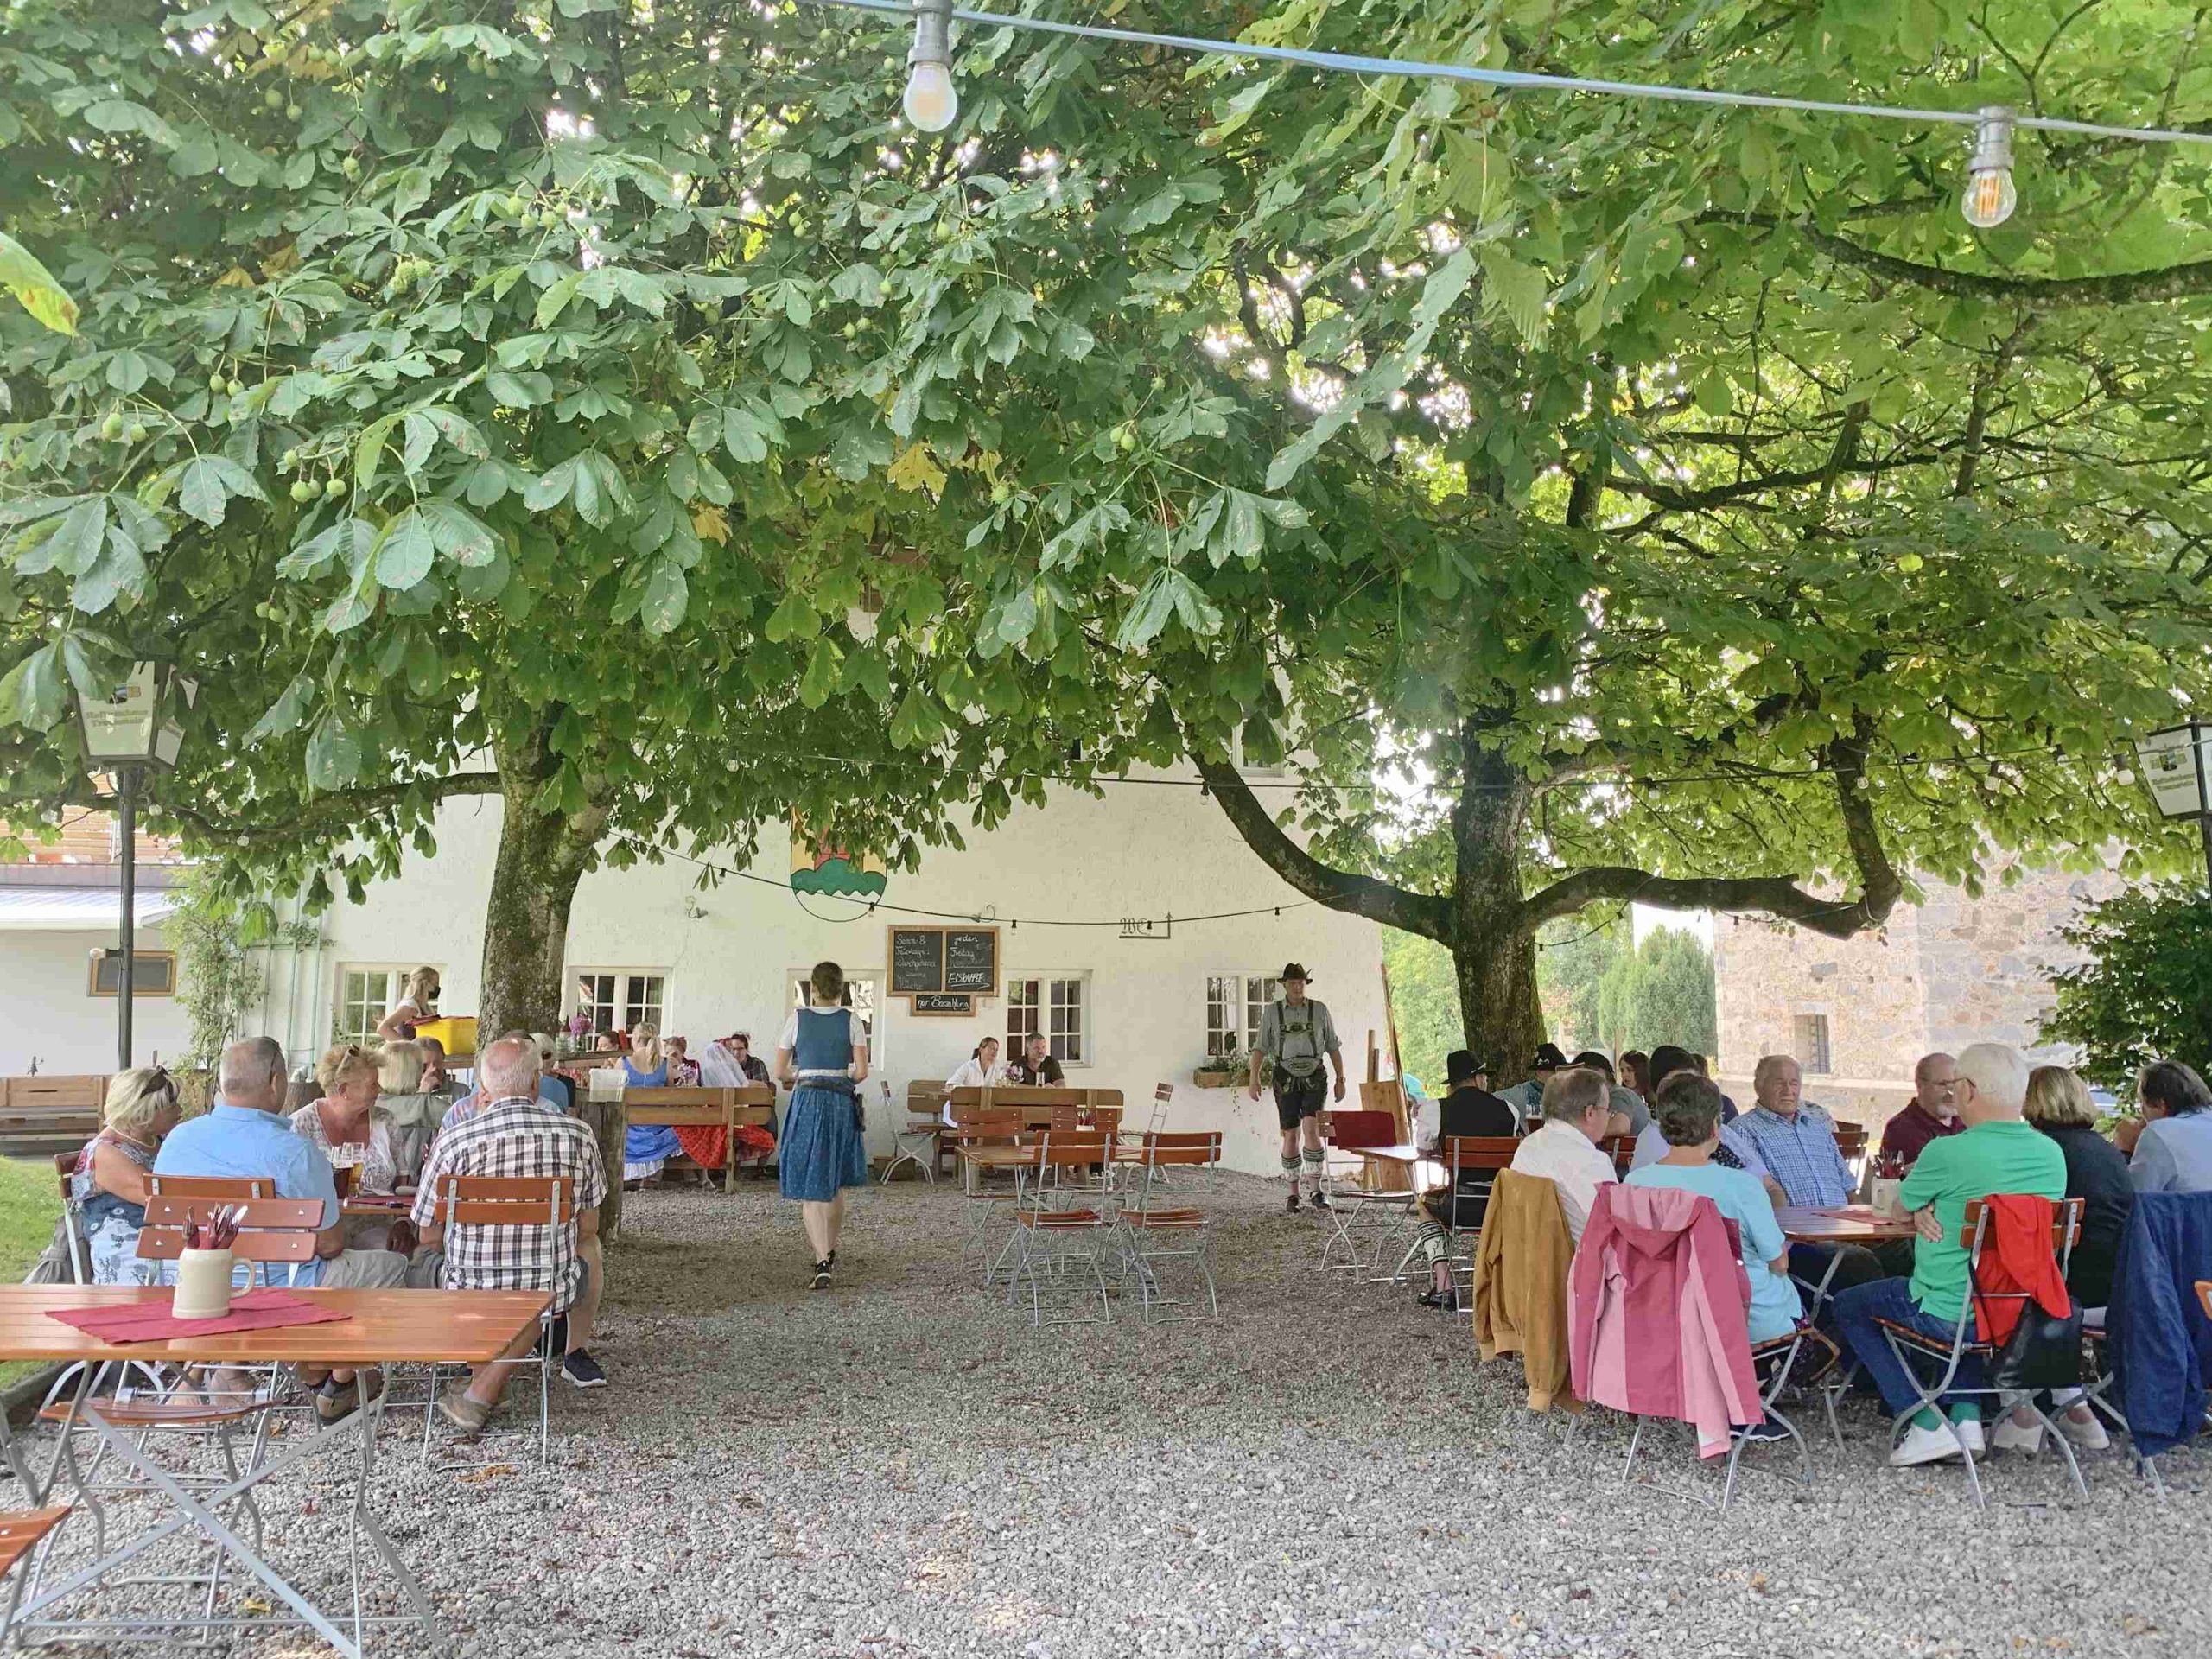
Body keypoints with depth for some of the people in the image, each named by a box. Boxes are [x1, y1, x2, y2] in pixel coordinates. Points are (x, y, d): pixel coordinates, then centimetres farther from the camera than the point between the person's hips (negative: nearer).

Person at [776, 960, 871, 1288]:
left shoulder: (797, 1018, -1)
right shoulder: (851, 1021, 0)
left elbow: (780, 1071, 1)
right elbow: (861, 1072, -5)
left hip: (807, 1101, -2)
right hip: (842, 1102, 2)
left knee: (810, 1187, -2)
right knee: (836, 1184, 19)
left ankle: (823, 1261, -15)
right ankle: (830, 1252, 32)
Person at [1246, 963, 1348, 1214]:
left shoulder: (1319, 1010, 3)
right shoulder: (1272, 1012, 1)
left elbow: (1333, 1047, 9)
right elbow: (1260, 1047, -2)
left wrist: (1341, 1079, 6)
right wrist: (1253, 1078, -12)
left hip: (1314, 1078, 0)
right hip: (1286, 1078, 1)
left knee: (1311, 1128, -19)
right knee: (1291, 1135, 2)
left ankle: (1317, 1189, -13)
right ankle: (1293, 1194, 12)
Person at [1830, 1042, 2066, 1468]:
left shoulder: (1948, 1153, -20)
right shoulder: (2053, 1154, 0)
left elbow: (1901, 1209, -2)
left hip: (1950, 1315, -7)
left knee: (1849, 1306, 16)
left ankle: (1926, 1425, 7)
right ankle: (1966, 1416, 23)